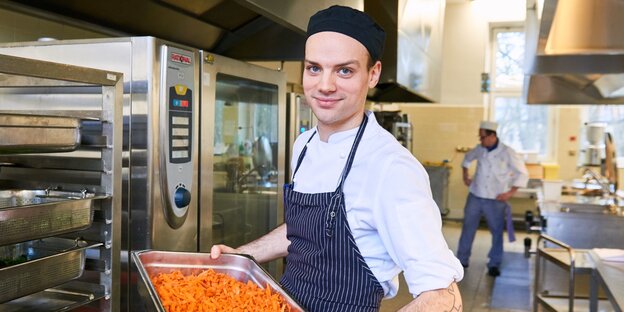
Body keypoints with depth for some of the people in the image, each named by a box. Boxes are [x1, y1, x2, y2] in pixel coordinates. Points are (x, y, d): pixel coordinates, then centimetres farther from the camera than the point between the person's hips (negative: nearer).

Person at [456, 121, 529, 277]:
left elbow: (523, 174, -8)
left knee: (497, 232, 4)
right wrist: (465, 175, 15)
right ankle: (462, 260, 22)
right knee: (468, 228, 9)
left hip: (495, 200, -3)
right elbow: (468, 158, 24)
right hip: (475, 196, 4)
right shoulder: (480, 149, 1)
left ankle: (494, 264, 18)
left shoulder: (507, 153, -12)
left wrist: (511, 192, -13)